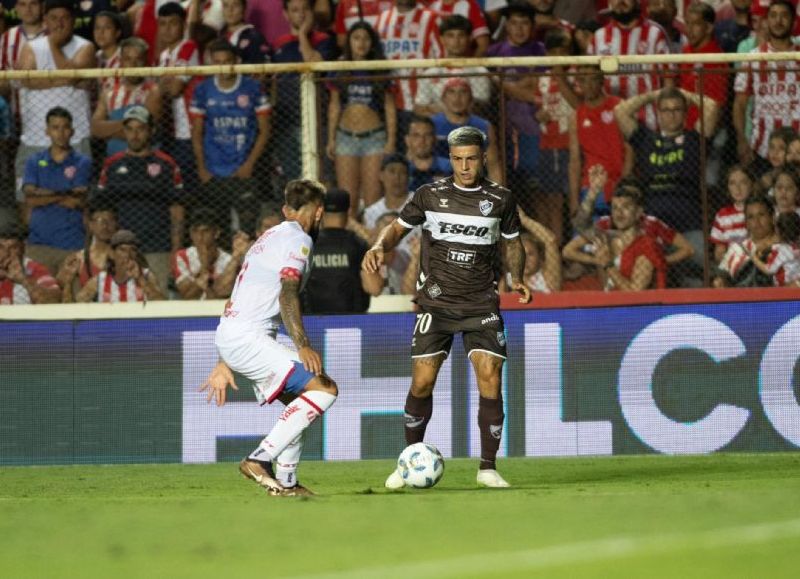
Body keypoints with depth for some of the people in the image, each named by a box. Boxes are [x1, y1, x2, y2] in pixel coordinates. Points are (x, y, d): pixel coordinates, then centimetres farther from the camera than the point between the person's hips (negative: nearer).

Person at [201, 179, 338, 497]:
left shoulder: (269, 237, 27)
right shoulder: (298, 238, -2)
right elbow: (287, 294, -18)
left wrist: (224, 364, 32)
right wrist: (303, 345, -27)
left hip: (229, 336, 10)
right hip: (248, 338, -10)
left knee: (299, 403, 19)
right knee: (324, 389, -15)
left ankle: (285, 482, 15)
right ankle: (260, 459, -21)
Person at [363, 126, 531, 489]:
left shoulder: (500, 199, 3)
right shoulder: (430, 196, 1)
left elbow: (511, 242, 17)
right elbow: (398, 227, 9)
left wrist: (516, 279, 0)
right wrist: (379, 247, -12)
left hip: (482, 305, 0)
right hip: (436, 303, 0)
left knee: (490, 380, -12)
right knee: (422, 382, -5)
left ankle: (488, 468, -3)